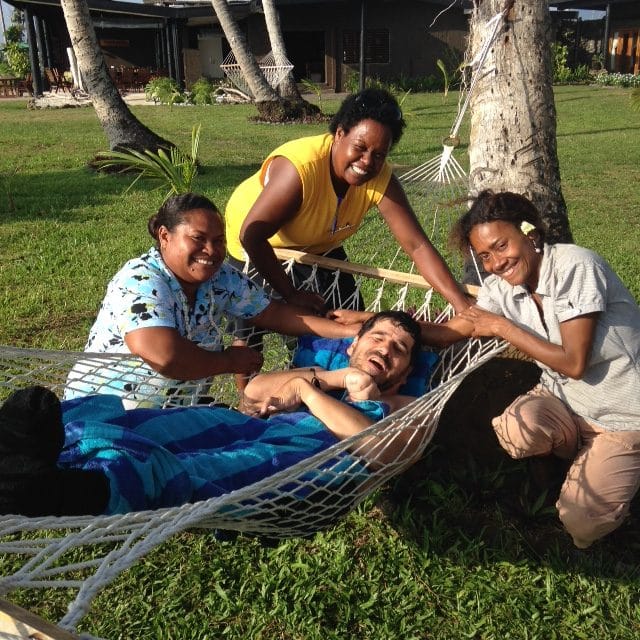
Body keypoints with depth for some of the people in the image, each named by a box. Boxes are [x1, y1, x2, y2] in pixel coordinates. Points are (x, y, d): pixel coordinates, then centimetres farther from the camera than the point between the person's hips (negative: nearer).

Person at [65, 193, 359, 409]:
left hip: (178, 408, 7)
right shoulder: (139, 282, -24)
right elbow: (165, 357, -37)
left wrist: (347, 331, -6)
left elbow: (274, 313, 3)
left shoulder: (222, 277, -3)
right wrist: (230, 362, -20)